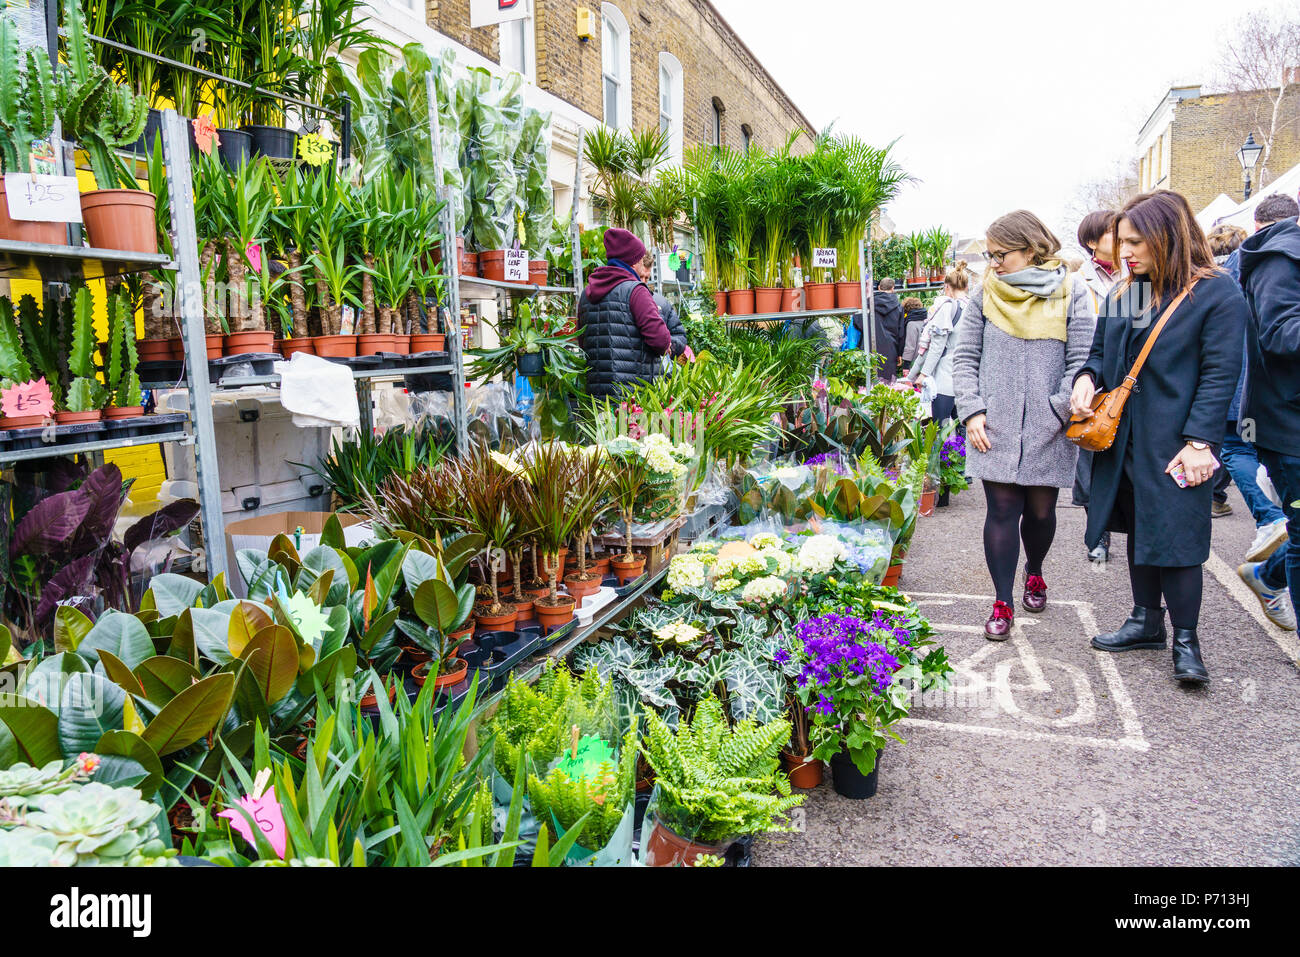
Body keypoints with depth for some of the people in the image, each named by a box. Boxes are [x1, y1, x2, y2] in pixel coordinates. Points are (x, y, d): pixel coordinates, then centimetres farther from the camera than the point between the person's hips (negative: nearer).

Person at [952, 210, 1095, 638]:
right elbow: (964, 357, 6)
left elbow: (1082, 361, -1)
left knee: (1041, 510, 10)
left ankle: (1034, 572, 40)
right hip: (996, 427, 0)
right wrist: (973, 410, -5)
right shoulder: (985, 294, 5)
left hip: (1048, 430, 0)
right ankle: (1002, 603, 7)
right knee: (1002, 510, -3)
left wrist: (1063, 411, -11)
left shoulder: (1071, 294, 1)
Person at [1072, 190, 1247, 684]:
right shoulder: (1121, 293, 10)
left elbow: (1220, 373, -11)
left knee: (1176, 537, -1)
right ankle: (1147, 621, 30)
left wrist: (1200, 441, -17)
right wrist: (1087, 376, -5)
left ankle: (1185, 640, 13)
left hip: (1177, 444, -6)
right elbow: (1101, 352, 19)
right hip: (1125, 438, 6)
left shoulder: (1216, 291, -8)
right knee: (1139, 531, 15)